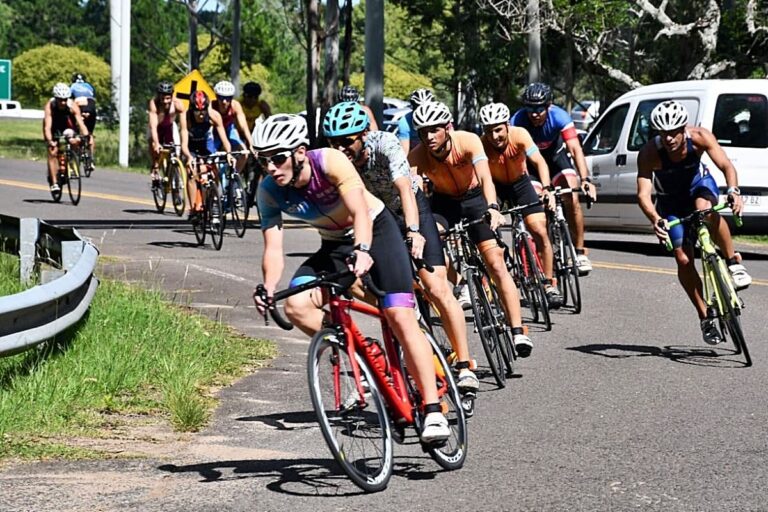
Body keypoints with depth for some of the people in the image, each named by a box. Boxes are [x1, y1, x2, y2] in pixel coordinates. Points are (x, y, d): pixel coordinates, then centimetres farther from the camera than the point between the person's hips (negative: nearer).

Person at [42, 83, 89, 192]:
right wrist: (49, 141, -56)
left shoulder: (73, 106, -30)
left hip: (67, 127, 1)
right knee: (52, 152, -15)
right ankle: (54, 182, -11)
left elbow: (80, 123, -38)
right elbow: (47, 126, -41)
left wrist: (86, 137, -54)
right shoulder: (50, 106, -32)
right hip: (54, 130, -1)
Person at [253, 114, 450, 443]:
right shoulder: (270, 191, -16)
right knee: (296, 305, -22)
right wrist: (268, 287, -40)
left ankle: (433, 411, -19)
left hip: (375, 230, -5)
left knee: (400, 317, -19)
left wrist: (362, 251, -58)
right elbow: (273, 247, -21)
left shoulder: (329, 162, -28)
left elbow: (360, 213, -38)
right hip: (335, 244, 5)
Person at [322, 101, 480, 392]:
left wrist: (413, 231, -59)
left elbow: (404, 187, -44)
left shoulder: (384, 144, -31)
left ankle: (464, 367, -8)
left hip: (410, 212, -3)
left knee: (437, 289, -14)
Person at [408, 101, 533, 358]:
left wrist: (492, 208, -59)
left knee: (496, 264, -12)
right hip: (443, 202, 2)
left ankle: (518, 331, -13)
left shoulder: (468, 141, -29)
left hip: (474, 199, -2)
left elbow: (485, 177, -41)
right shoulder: (417, 156, -25)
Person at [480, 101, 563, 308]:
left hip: (520, 183, 0)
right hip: (495, 185, 0)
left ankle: (549, 285, -1)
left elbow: (539, 161, -37)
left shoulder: (519, 135, -28)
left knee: (540, 232, -11)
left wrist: (546, 188, -53)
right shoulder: (482, 144, -29)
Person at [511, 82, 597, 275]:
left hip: (556, 155, 0)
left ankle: (580, 252, -8)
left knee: (572, 200, -20)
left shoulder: (559, 117, -30)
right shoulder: (518, 121, -30)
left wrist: (585, 179, -49)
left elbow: (575, 149, -36)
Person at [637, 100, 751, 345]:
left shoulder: (700, 137, -29)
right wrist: (655, 219, -57)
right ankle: (706, 318, 5)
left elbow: (726, 165, -31)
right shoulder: (649, 153, -32)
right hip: (670, 199, 0)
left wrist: (733, 191, -51)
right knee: (683, 259, -9)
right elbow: (643, 193, -38)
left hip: (699, 185, 0)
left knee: (706, 209, -38)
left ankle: (733, 263, -20)